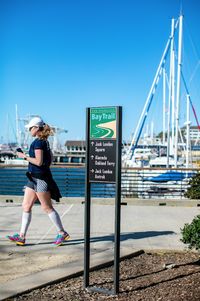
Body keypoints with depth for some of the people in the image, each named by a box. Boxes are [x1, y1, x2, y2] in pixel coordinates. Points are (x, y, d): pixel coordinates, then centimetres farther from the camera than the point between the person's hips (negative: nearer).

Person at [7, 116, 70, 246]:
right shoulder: (45, 141, 13)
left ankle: (62, 233, 11)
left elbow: (38, 162, -23)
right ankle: (22, 236, 11)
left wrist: (24, 156, -14)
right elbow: (50, 158, 20)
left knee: (47, 208, -1)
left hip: (40, 179, -10)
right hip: (34, 178, 10)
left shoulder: (38, 142, -16)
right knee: (26, 206, 8)